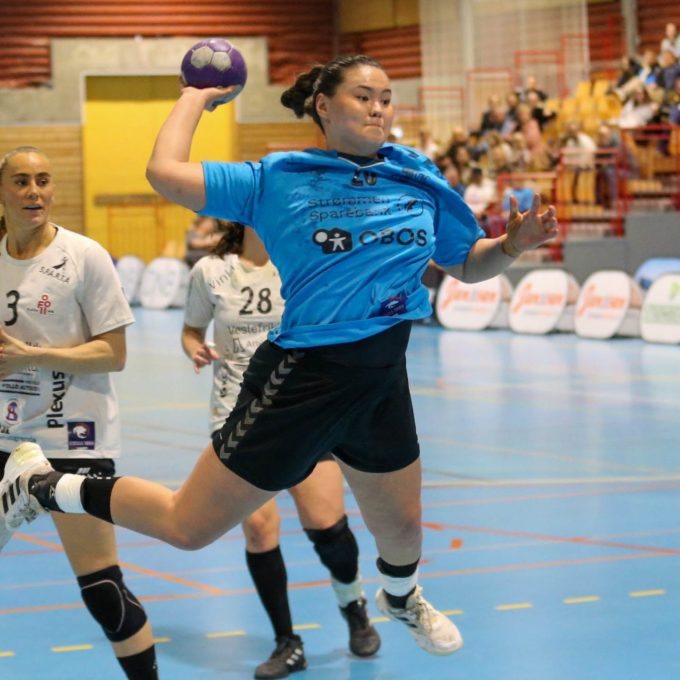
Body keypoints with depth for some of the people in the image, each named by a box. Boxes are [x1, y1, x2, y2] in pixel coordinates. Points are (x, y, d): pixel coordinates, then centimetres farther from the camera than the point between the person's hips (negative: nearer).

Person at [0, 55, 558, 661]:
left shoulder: (419, 179, 3)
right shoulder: (278, 180, -7)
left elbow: (470, 264, 12)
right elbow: (166, 173, -14)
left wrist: (514, 243, -8)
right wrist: (196, 98, 0)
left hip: (382, 383, 5)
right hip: (300, 379, -4)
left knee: (401, 526, 23)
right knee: (189, 526, 1)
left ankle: (400, 597, 60)